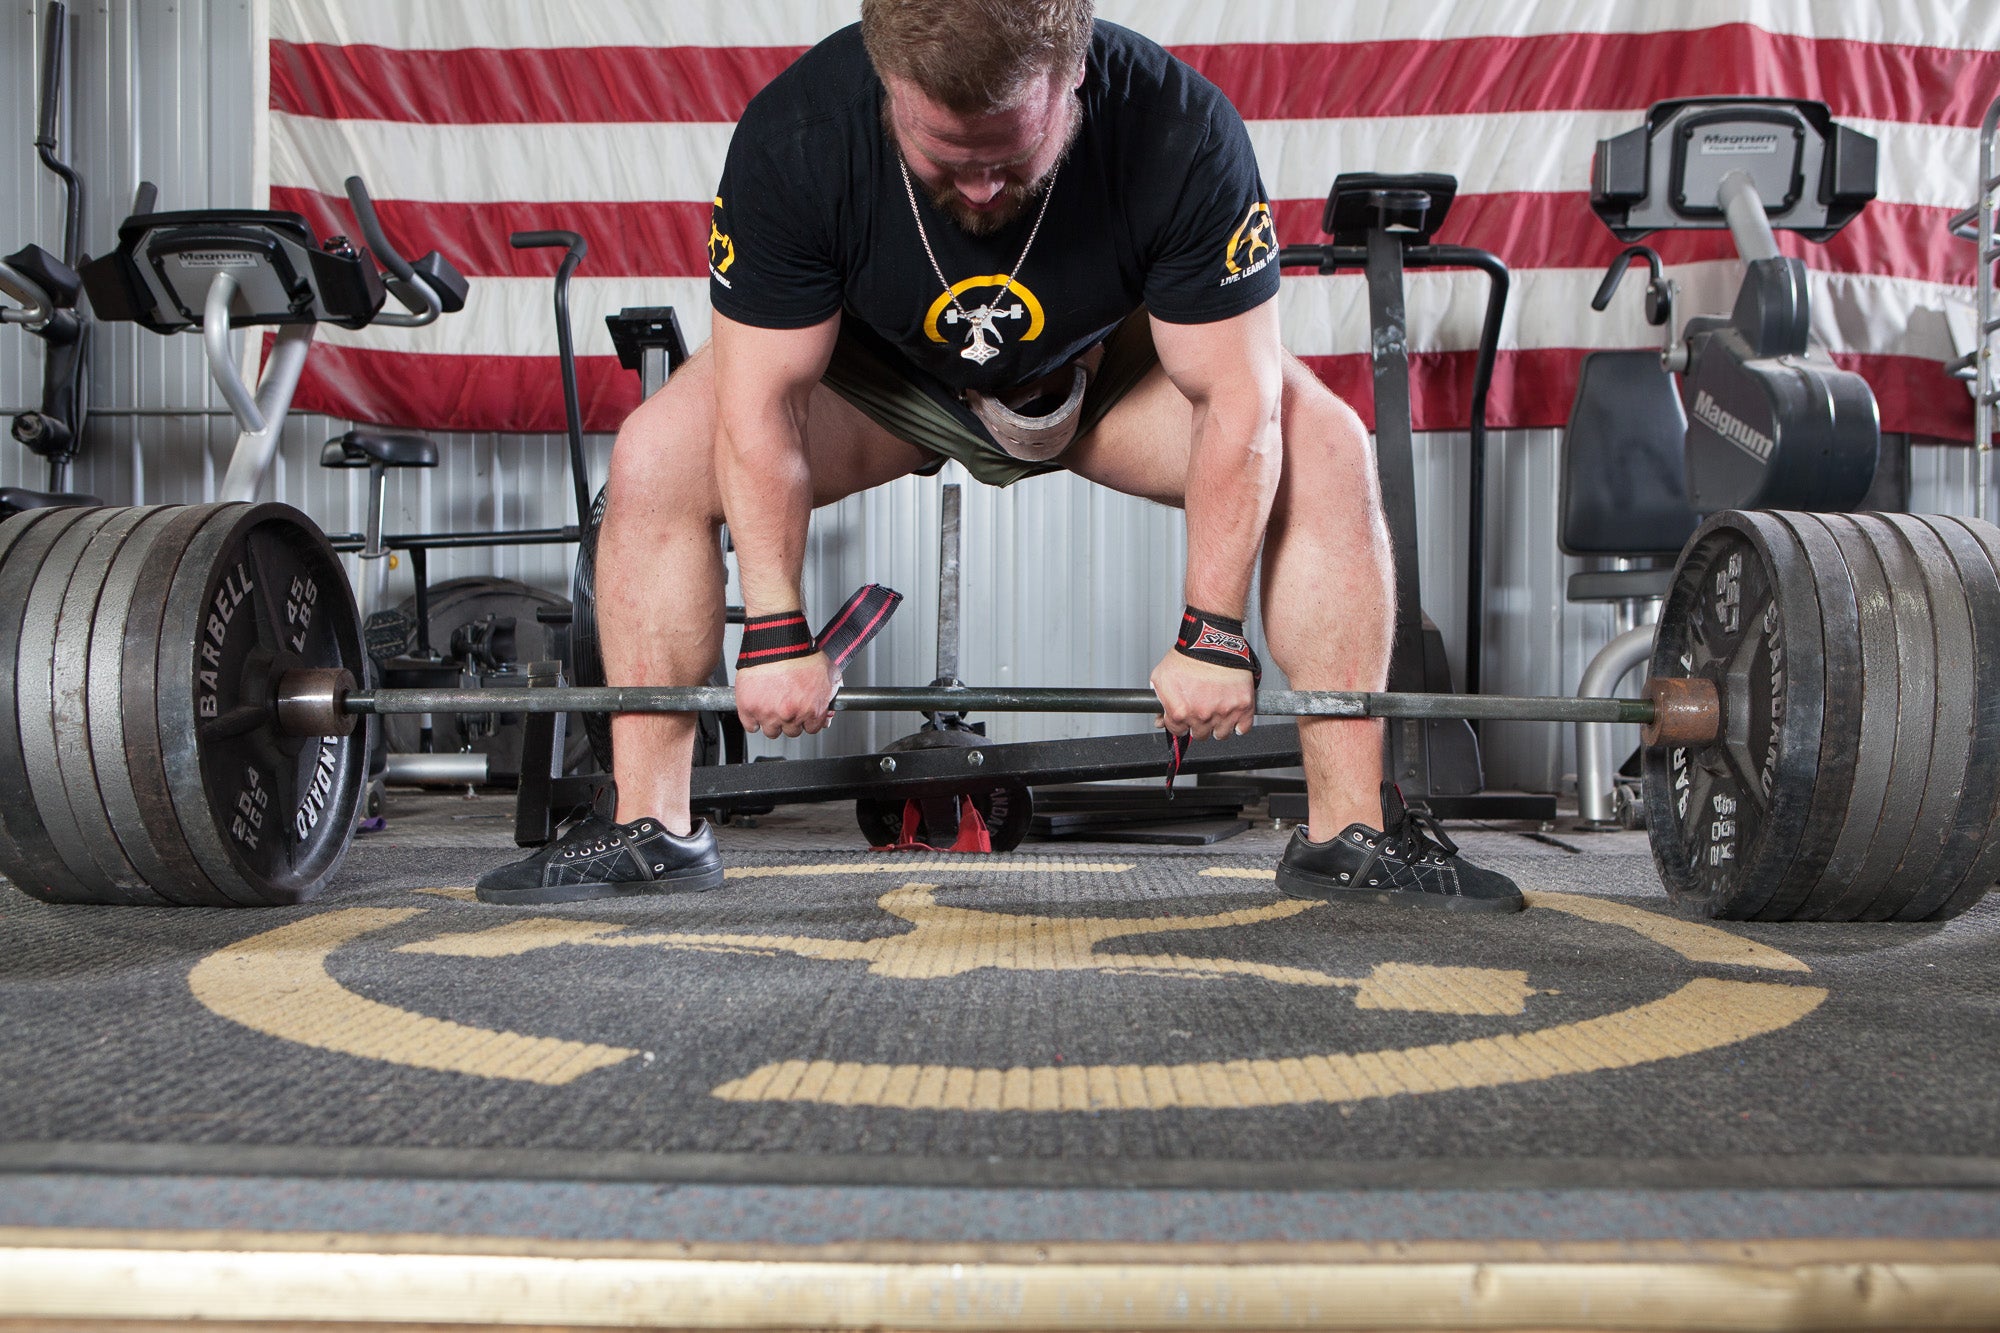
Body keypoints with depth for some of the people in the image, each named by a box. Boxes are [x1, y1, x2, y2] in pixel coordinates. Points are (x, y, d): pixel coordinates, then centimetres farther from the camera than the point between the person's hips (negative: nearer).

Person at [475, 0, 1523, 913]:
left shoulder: (1179, 132, -34)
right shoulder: (791, 136, -32)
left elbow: (1235, 402, -28)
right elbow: (761, 405, -24)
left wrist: (1212, 638, -26)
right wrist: (776, 634, -23)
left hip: (1106, 368, 0)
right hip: (888, 375, 1)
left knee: (1328, 455, -24)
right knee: (655, 462, -21)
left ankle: (1350, 831, -14)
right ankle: (650, 829, -9)